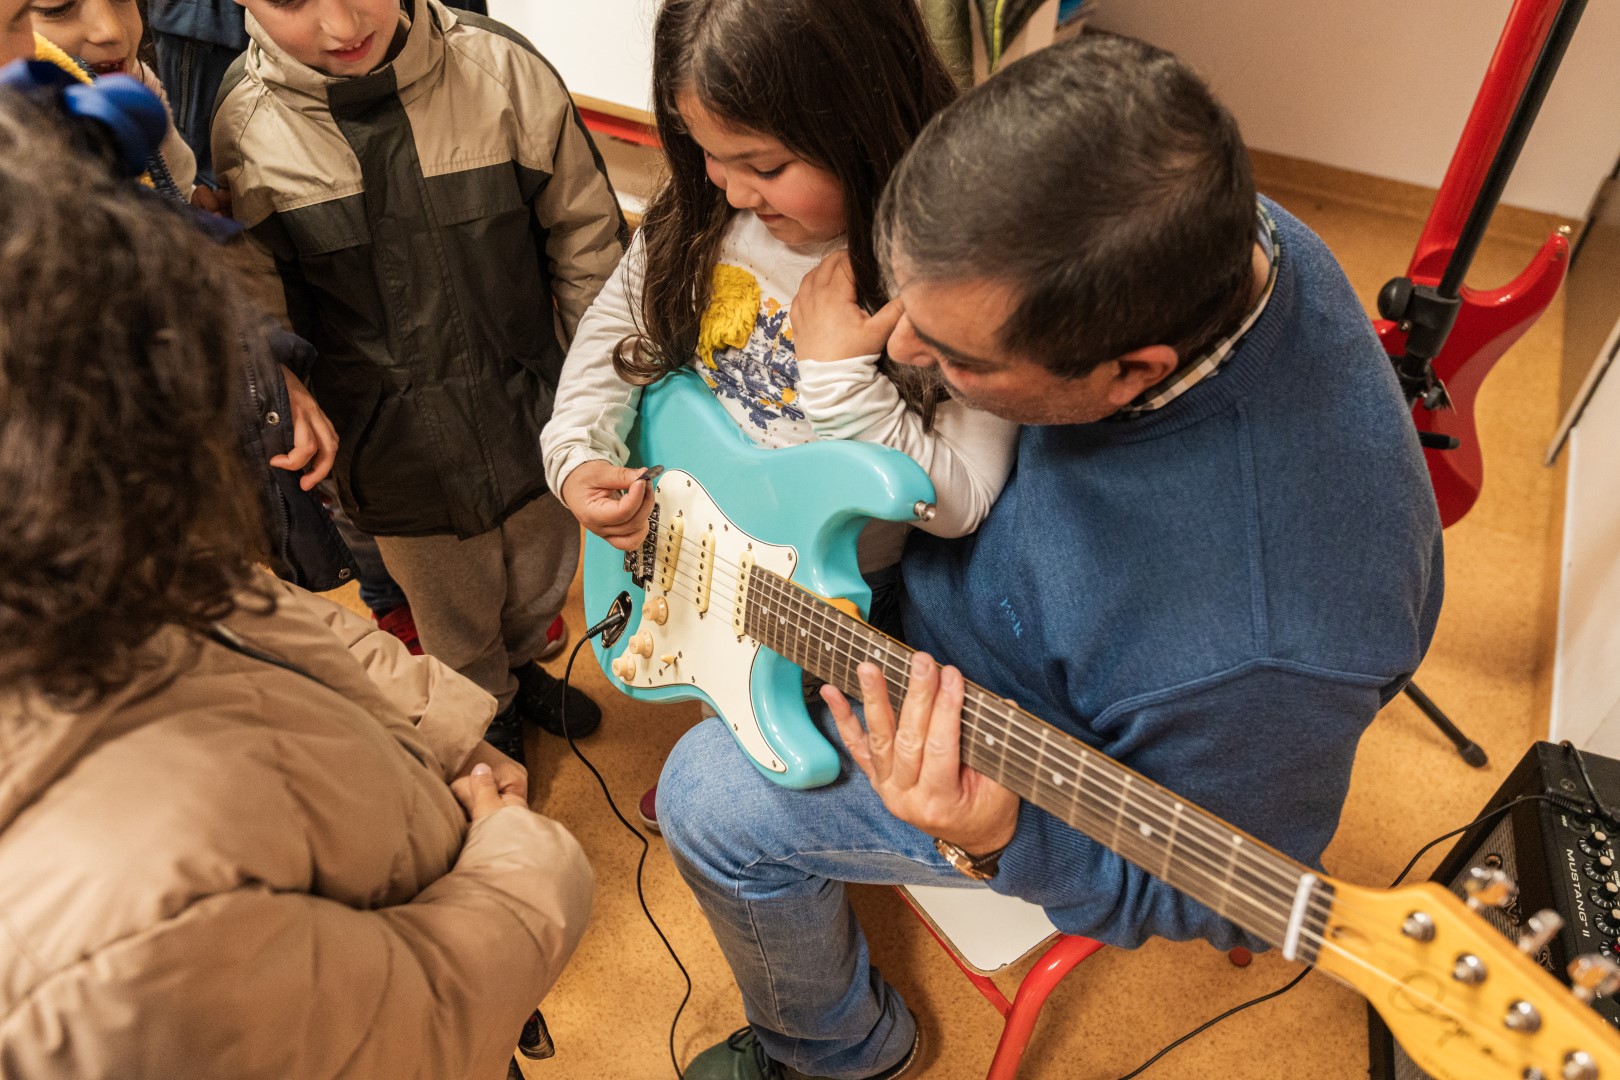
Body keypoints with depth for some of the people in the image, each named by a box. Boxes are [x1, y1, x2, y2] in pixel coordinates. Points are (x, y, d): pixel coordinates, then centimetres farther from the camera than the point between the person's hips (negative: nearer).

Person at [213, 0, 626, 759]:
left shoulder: (500, 69, -15)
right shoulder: (245, 124, -13)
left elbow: (585, 235, -6)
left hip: (531, 413, 1)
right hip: (398, 451, 0)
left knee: (542, 579, 25)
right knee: (454, 623, 20)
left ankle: (521, 665, 59)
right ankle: (491, 711, 53)